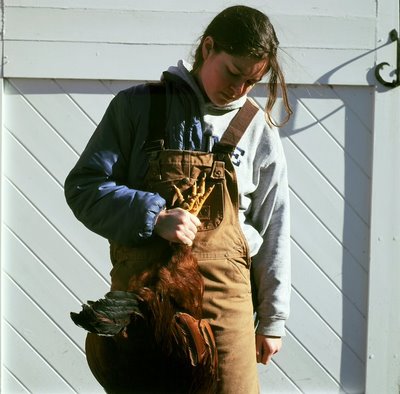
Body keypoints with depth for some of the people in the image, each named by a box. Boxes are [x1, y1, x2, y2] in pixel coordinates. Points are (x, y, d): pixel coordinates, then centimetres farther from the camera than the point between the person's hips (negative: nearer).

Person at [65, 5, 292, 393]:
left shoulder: (259, 131, 5)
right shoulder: (138, 105, 0)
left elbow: (272, 230, 9)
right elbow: (82, 186, -3)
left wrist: (272, 318, 9)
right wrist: (153, 216, -18)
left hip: (222, 294, 1)